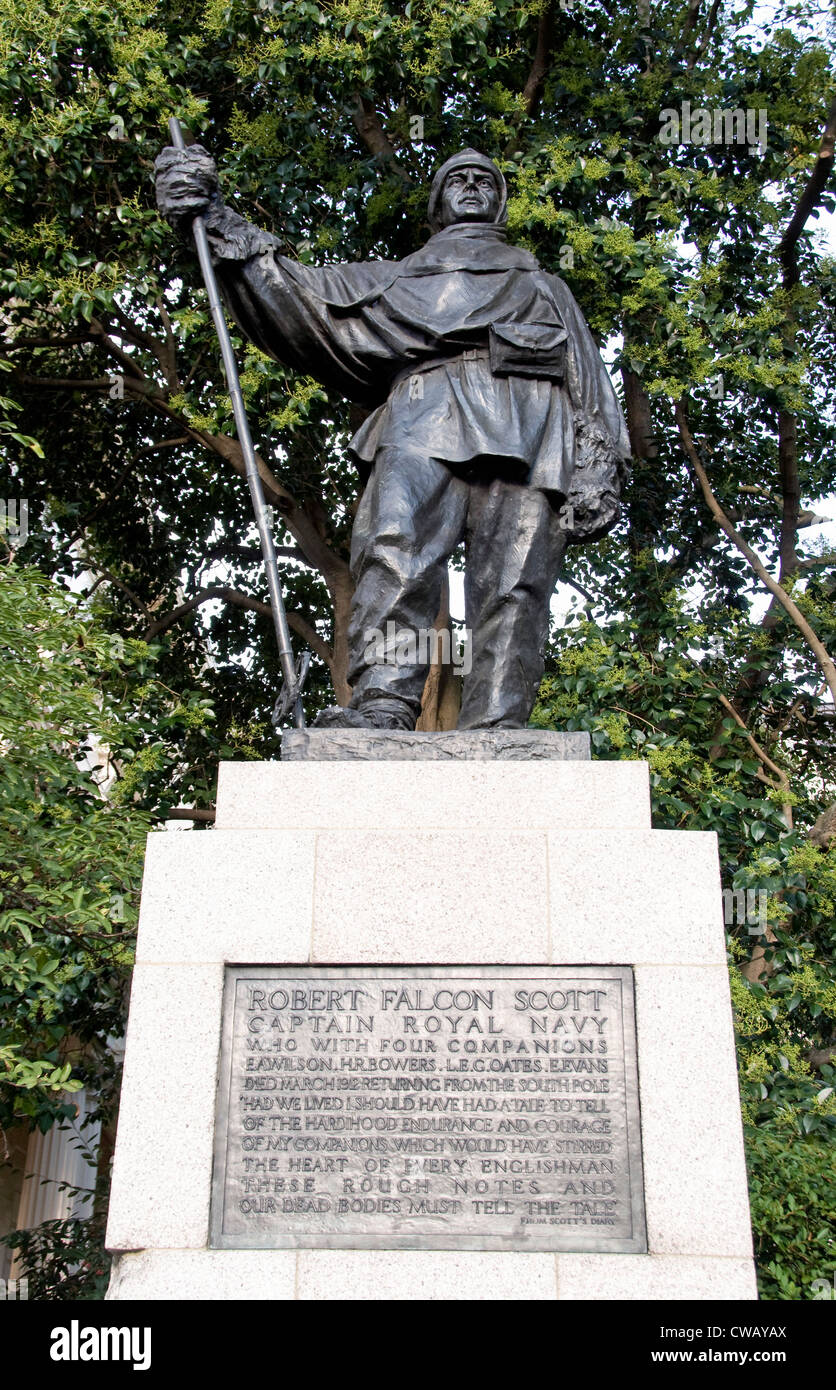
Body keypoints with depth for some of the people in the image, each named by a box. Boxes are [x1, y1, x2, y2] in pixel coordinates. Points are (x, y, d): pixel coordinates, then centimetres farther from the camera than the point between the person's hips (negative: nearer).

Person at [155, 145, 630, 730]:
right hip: (423, 414, 0)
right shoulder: (397, 277, 39)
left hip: (526, 425, 1)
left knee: (512, 589, -19)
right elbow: (307, 302, 24)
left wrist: (601, 472, 5)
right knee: (395, 557, -28)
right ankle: (383, 709, -39)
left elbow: (590, 385, 25)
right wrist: (223, 224, 11)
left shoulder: (546, 287, 40)